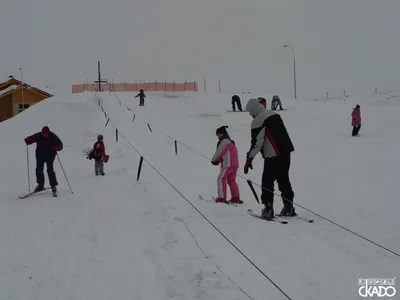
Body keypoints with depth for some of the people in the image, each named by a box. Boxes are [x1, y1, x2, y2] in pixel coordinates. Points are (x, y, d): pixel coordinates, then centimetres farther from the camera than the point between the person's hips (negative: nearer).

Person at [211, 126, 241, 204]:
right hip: (235, 164, 10)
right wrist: (218, 160, 8)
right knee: (231, 180, 16)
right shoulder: (230, 142, 22)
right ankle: (236, 197, 14)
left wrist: (214, 160, 9)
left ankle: (222, 197, -9)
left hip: (228, 165, -10)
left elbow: (219, 152, -7)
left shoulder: (224, 141, -9)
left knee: (221, 179, -5)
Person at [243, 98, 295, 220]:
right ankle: (288, 207, 18)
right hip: (286, 151, 8)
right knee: (284, 179, 16)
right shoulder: (275, 114, 15)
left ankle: (268, 209, -2)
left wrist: (249, 158, -12)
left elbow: (256, 142, -15)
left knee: (268, 181, 0)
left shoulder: (258, 121, -10)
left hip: (273, 155, -8)